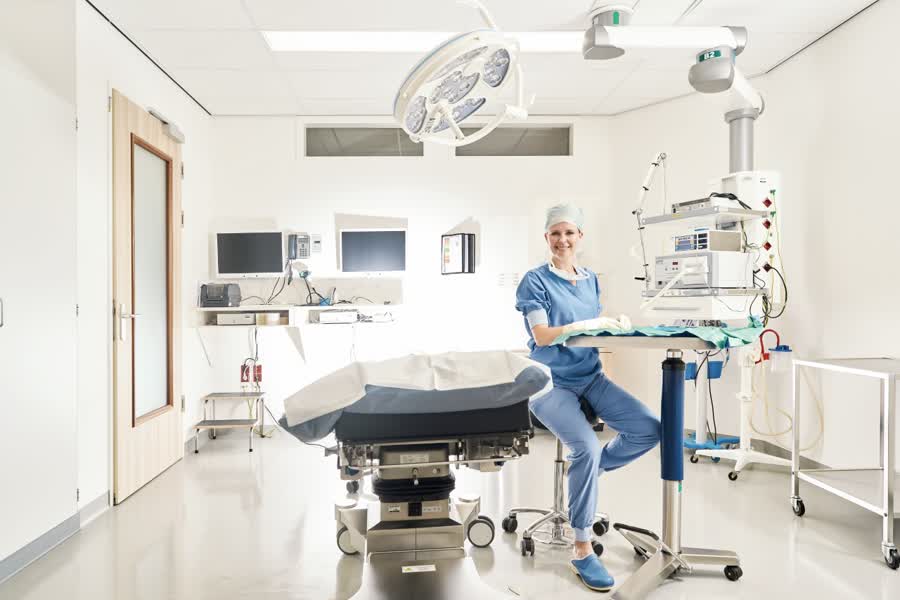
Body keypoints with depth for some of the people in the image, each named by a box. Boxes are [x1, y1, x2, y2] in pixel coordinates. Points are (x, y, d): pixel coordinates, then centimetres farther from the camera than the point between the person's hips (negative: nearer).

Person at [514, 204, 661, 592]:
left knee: (649, 429, -13)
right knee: (587, 447, -28)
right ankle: (581, 549, -10)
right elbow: (542, 336, -13)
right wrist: (590, 324, -16)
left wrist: (614, 324, -4)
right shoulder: (536, 280, -5)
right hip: (551, 382, -6)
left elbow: (596, 326, 16)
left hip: (590, 377, 6)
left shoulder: (591, 279, 15)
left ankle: (588, 471, 12)